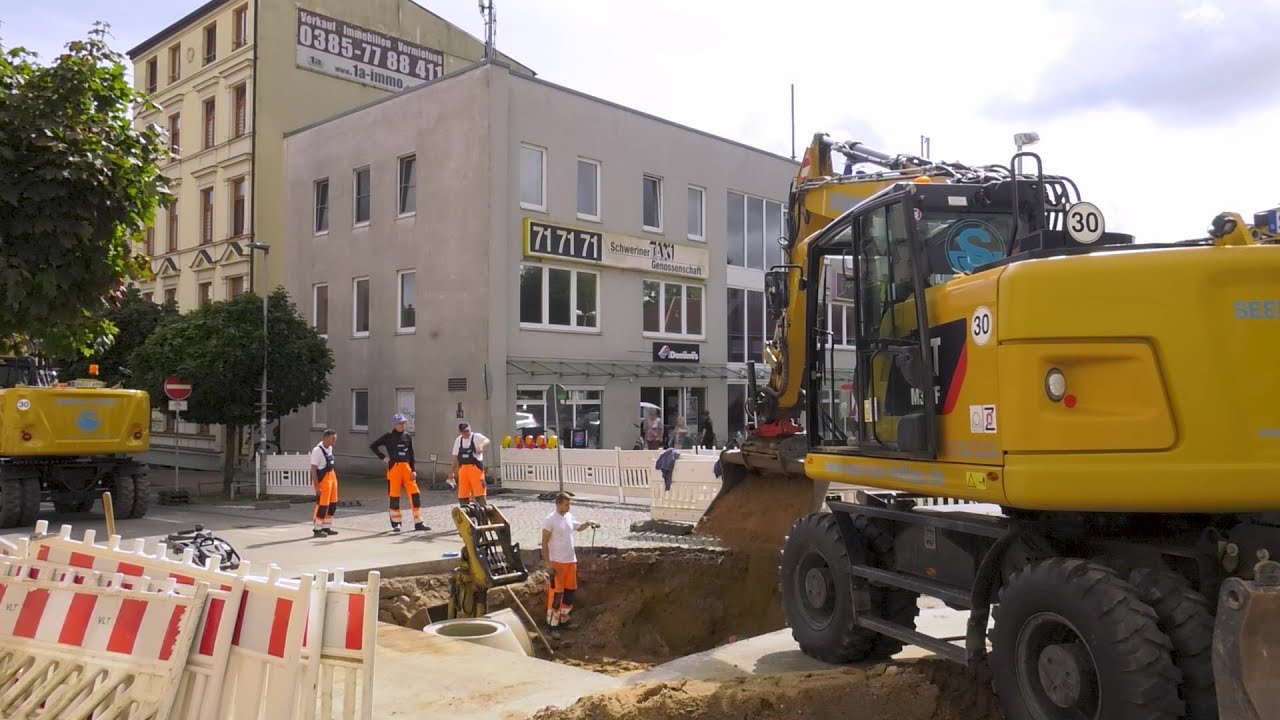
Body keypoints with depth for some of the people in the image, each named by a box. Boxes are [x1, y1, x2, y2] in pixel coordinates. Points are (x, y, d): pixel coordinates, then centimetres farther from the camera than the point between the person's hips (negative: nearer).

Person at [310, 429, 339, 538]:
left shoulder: (330, 448, 7)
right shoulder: (317, 450, -19)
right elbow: (313, 470, -19)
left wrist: (334, 478, 16)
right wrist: (317, 486, -21)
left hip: (332, 477, 9)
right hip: (323, 479, -9)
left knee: (333, 504, 13)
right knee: (322, 505, -3)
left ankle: (326, 528, 24)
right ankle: (317, 530, 9)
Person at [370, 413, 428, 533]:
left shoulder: (408, 437, 10)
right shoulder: (389, 437, 0)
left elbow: (411, 455, 12)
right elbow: (373, 446, 4)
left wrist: (413, 470, 3)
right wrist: (382, 457, -2)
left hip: (406, 468, 3)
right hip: (394, 468, -3)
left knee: (415, 494, -3)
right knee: (394, 495, 3)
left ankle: (418, 523, 2)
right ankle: (395, 524, 14)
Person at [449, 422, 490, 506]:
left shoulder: (476, 437, -3)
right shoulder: (458, 440, 13)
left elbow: (487, 440, -24)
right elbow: (455, 458, 20)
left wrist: (481, 445, -46)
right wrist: (451, 472, 19)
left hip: (475, 467, -5)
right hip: (462, 469, 5)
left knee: (479, 493, -8)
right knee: (462, 495, 7)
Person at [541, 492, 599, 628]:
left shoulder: (570, 517, 7)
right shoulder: (550, 520, -13)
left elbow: (578, 527, 29)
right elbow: (544, 543, -13)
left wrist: (588, 523, 8)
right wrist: (547, 563, -18)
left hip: (571, 560, 8)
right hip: (557, 561, -8)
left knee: (570, 590, 14)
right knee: (556, 592, -6)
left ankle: (564, 619, 27)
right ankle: (552, 623, 1)